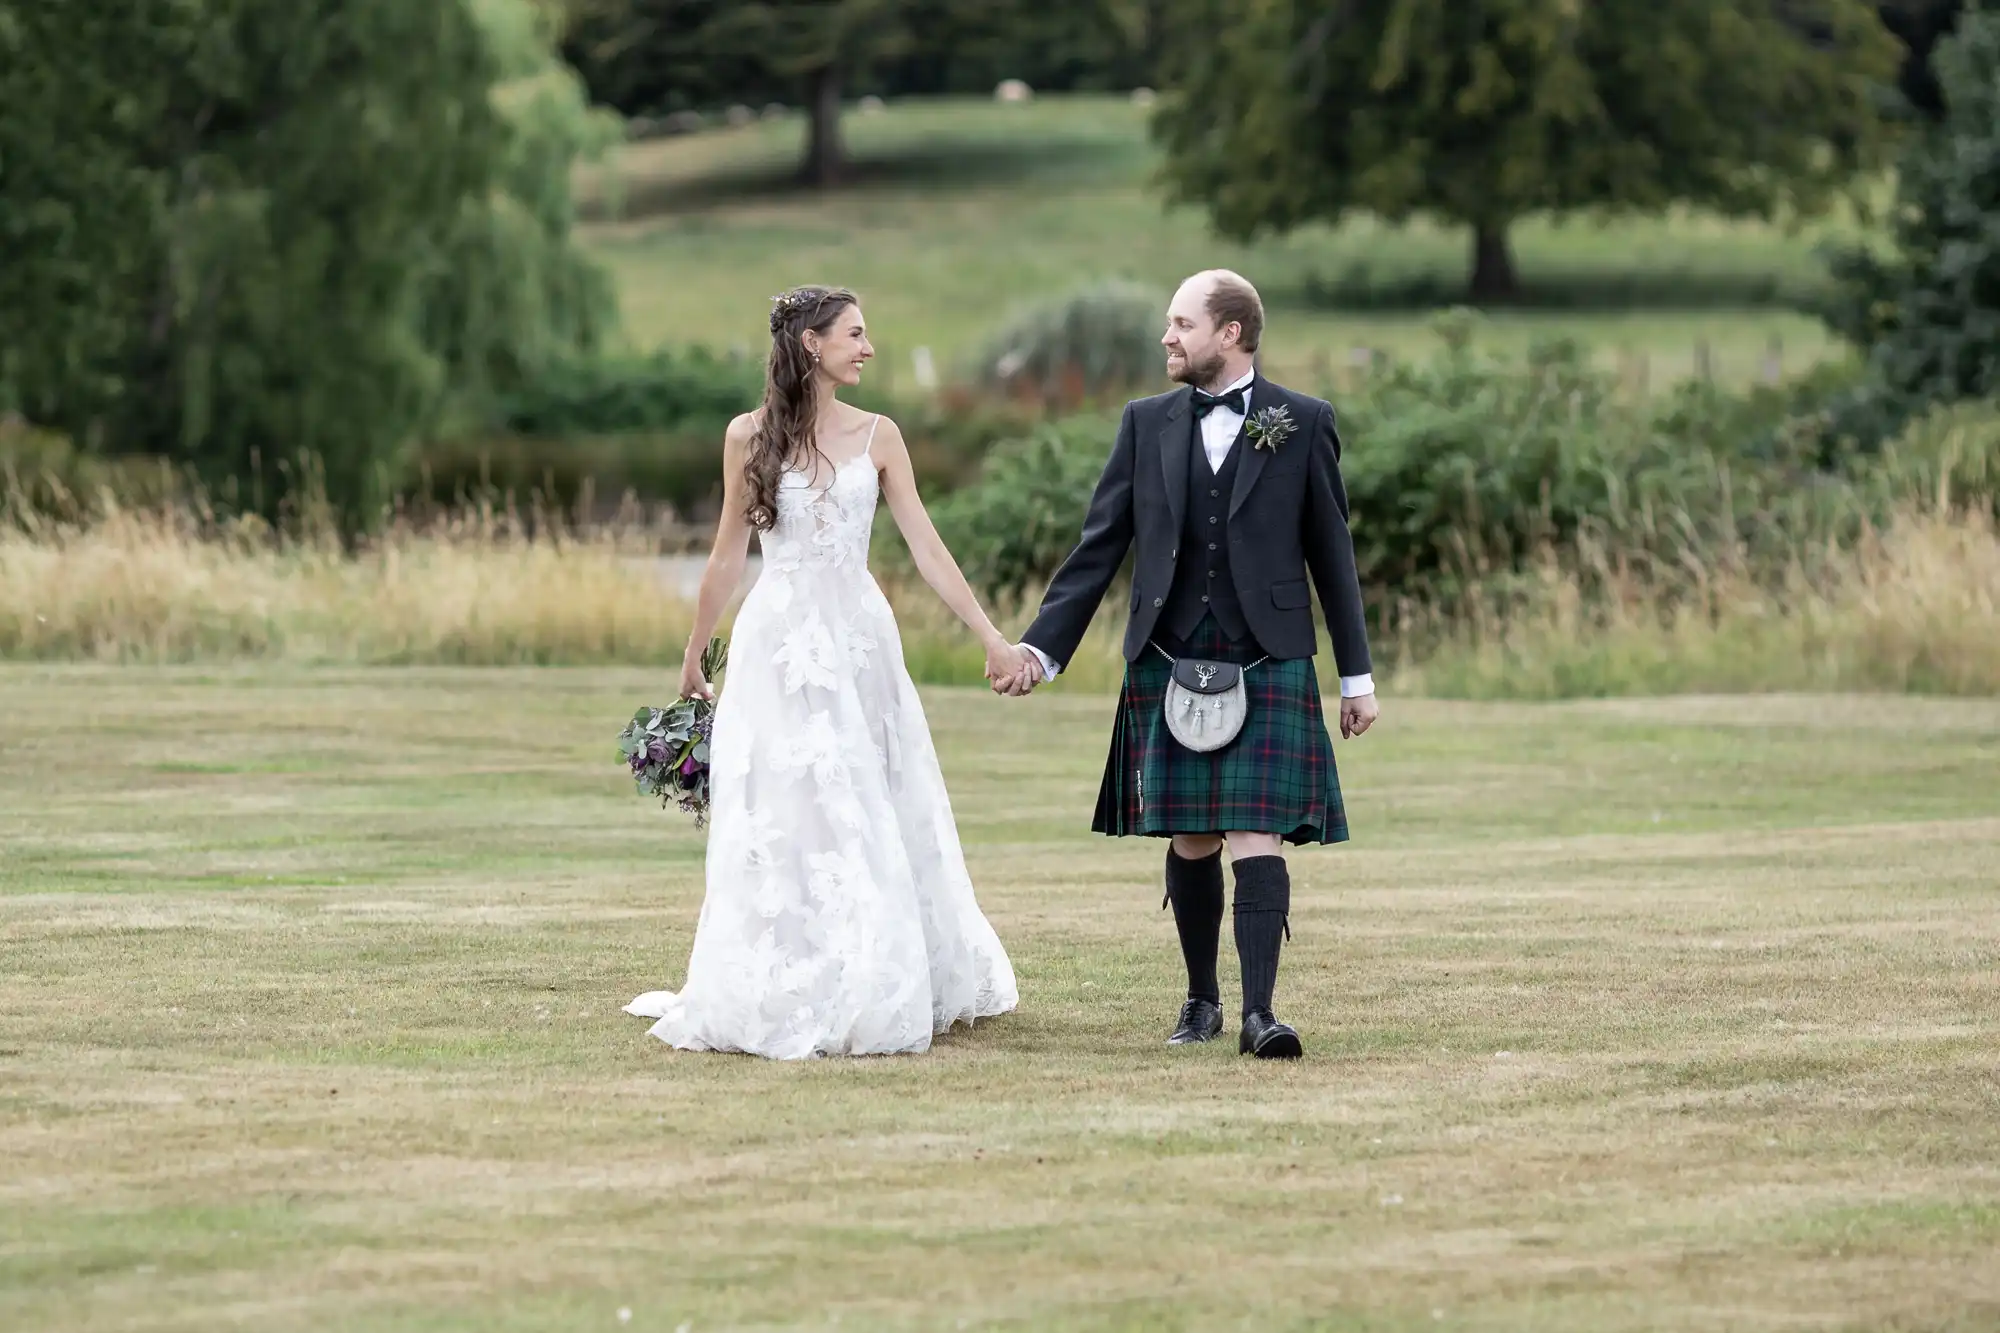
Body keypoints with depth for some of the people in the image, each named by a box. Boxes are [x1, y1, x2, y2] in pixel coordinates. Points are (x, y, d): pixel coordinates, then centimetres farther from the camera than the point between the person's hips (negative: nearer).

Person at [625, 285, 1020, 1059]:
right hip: (777, 641, -2)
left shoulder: (877, 437, 4)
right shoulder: (750, 437, 1)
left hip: (857, 642, 2)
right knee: (778, 824, -1)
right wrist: (694, 656, 14)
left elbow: (927, 549, 4)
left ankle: (874, 990, 15)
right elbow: (729, 553, 9)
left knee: (868, 823, 5)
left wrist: (991, 638, -1)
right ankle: (777, 996, 4)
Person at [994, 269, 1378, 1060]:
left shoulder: (1302, 425, 1)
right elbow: (1100, 546, 8)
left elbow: (1331, 554, 5)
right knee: (1190, 841, 7)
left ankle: (1259, 1012, -16)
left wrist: (1357, 675, 6)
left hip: (1267, 663, -3)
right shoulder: (1147, 424, 8)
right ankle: (1202, 1001, 20)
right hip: (1169, 662, 3)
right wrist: (1041, 647, 0)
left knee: (1257, 836, -11)